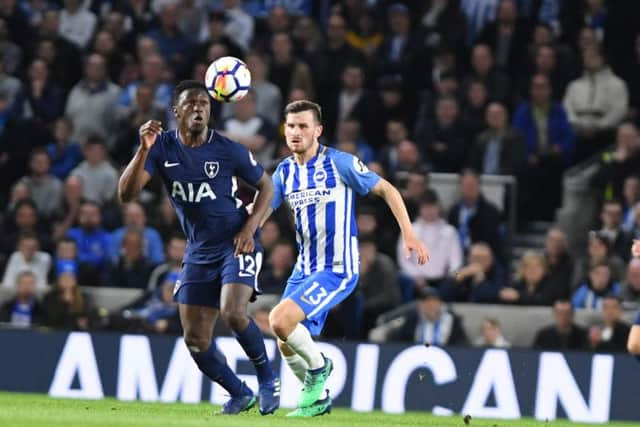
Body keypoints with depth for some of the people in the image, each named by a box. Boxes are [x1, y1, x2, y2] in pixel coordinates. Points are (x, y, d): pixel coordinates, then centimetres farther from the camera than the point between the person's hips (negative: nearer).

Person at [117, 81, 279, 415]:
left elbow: (266, 186, 3)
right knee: (195, 340, 0)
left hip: (236, 244, -4)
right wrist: (144, 150, -27)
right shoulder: (162, 147, -5)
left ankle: (268, 380, -4)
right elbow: (126, 193, -14)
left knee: (233, 313, -27)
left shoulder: (228, 150, -11)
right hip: (198, 252, 4)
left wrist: (250, 227, -12)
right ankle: (240, 395, 22)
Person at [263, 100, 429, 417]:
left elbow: (386, 190, -5)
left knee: (280, 321, -24)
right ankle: (317, 399, 29)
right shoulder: (284, 172, 6)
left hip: (338, 269, -7)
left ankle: (318, 366, 3)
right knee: (287, 345, 6)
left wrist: (409, 235, -13)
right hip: (305, 269, 7)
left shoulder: (339, 163, -11)